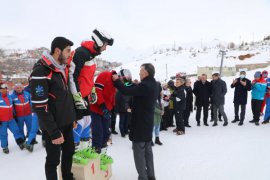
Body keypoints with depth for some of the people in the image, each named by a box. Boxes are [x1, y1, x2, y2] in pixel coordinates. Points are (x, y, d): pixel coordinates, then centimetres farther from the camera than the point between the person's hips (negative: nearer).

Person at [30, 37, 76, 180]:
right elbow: (40, 107, -22)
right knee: (53, 159, 8)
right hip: (53, 126, -8)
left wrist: (73, 117, 15)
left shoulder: (63, 68, 6)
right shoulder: (41, 72, -20)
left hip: (67, 122, 8)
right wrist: (54, 132, -20)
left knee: (69, 152, 20)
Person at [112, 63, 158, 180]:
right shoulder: (153, 85, 8)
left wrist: (117, 80, -8)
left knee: (139, 151, 1)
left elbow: (127, 91, -22)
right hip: (148, 122, 10)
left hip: (140, 123, -9)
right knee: (147, 150, 17)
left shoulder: (145, 85, -22)